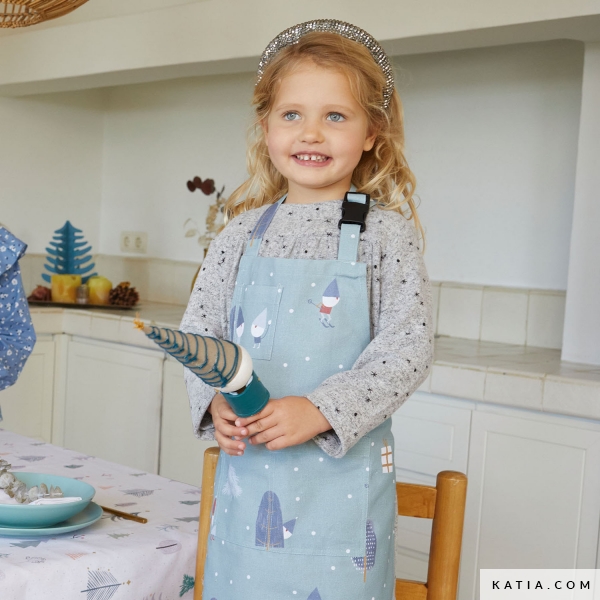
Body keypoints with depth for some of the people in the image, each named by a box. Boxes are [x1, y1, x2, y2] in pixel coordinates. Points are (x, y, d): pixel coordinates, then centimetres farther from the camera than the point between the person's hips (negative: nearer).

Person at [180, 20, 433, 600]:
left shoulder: (386, 232, -4)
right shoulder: (243, 233, 5)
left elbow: (407, 347, -10)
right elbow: (197, 332, 8)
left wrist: (320, 410, -20)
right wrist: (215, 400, -11)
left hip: (343, 473, -3)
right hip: (246, 464, 3)